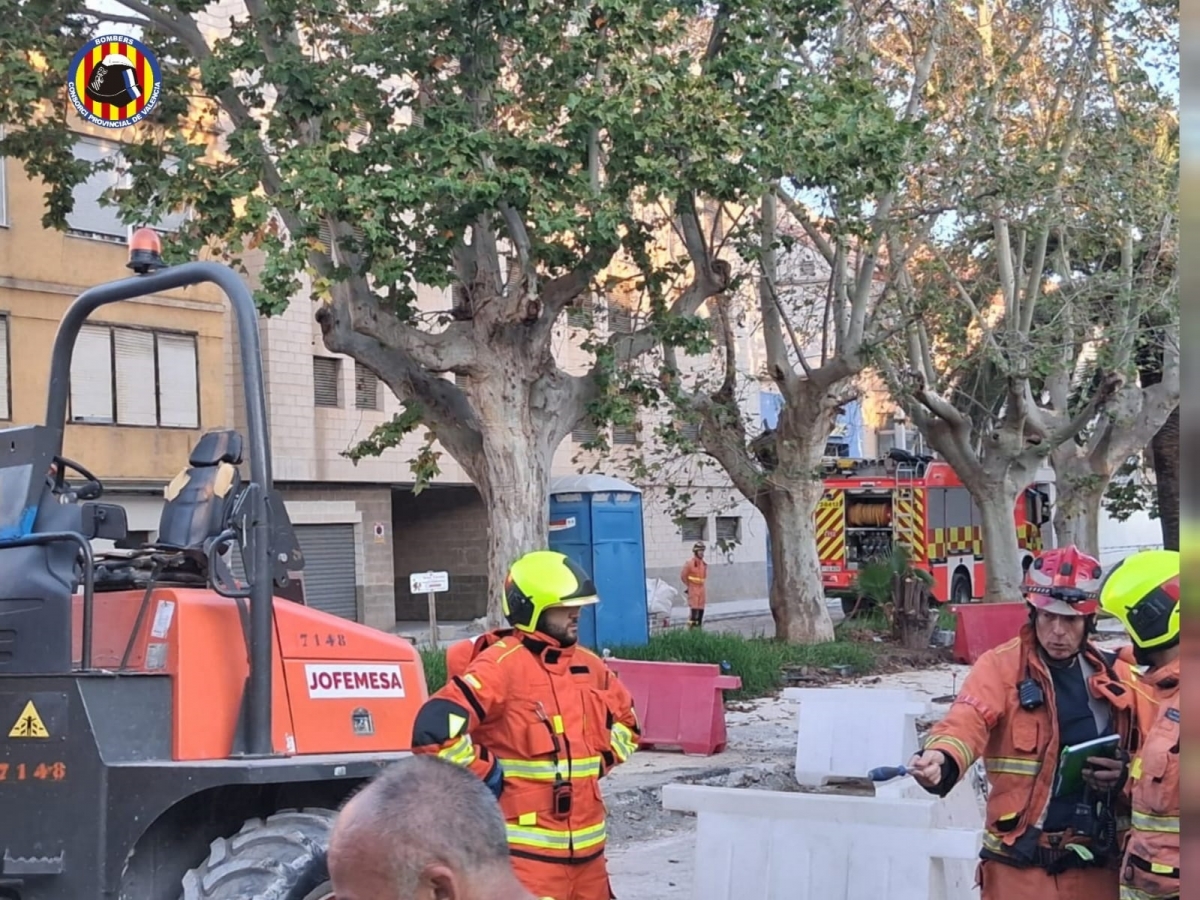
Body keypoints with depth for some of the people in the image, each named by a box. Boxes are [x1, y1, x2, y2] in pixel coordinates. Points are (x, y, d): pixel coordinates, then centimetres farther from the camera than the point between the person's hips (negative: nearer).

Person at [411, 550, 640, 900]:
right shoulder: (501, 665, -15)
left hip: (586, 845, 8)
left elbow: (626, 716, 29)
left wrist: (601, 761, 12)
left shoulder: (588, 666, 10)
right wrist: (487, 775, -17)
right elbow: (435, 727, -26)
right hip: (524, 852, -8)